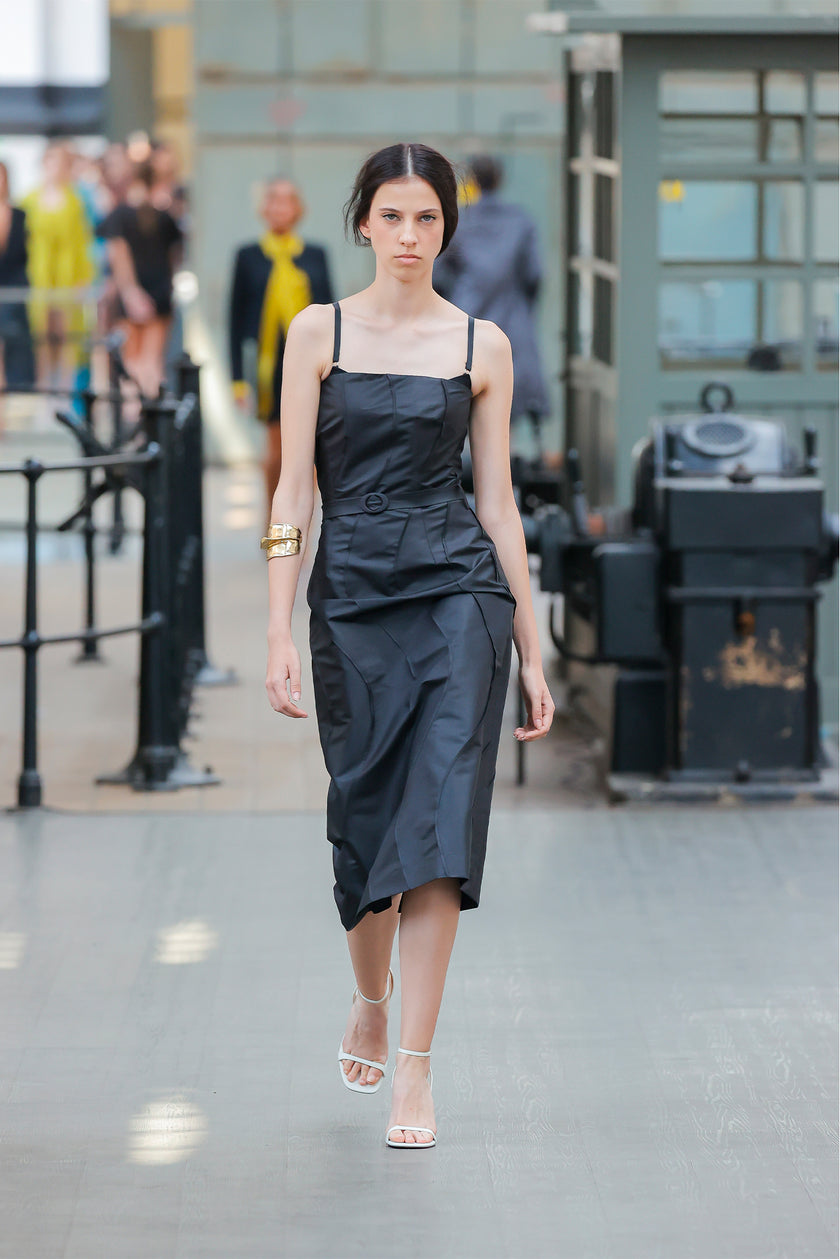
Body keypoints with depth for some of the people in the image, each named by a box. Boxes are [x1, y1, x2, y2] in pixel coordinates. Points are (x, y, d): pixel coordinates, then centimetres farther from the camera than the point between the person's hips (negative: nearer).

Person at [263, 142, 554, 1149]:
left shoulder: (481, 346, 6)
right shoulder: (318, 332, 4)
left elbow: (498, 500, 8)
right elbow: (294, 490, 1)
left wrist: (531, 648, 7)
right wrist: (279, 632, -6)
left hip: (459, 588, 0)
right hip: (350, 594, 1)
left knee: (437, 817, -11)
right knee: (364, 822, 6)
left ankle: (413, 1070, -10)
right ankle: (371, 1001, 36)